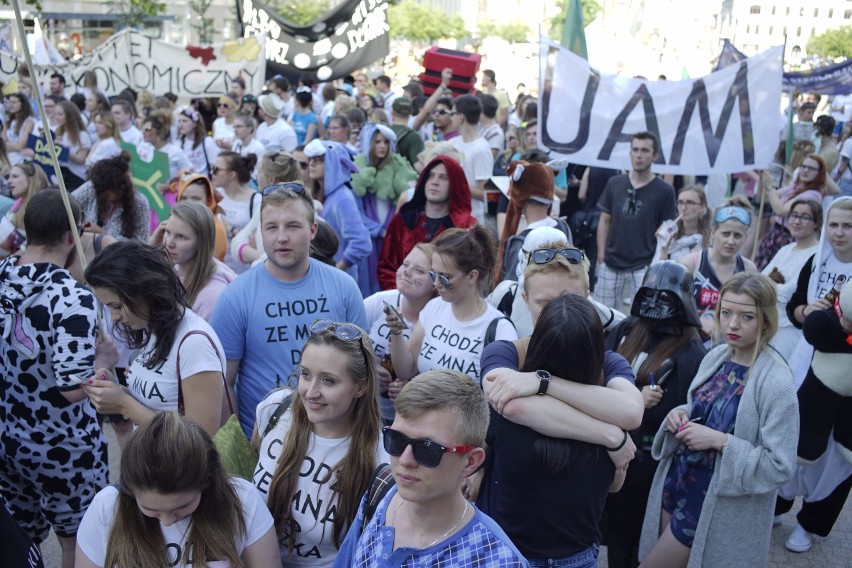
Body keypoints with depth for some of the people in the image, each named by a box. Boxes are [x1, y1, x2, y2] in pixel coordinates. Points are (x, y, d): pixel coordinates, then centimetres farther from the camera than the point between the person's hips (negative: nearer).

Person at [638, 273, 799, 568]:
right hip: (678, 480, 7)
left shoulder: (775, 382, -22)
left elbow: (780, 466, -21)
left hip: (717, 505, -6)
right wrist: (682, 415, -6)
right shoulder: (716, 356, -1)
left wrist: (720, 441, -27)